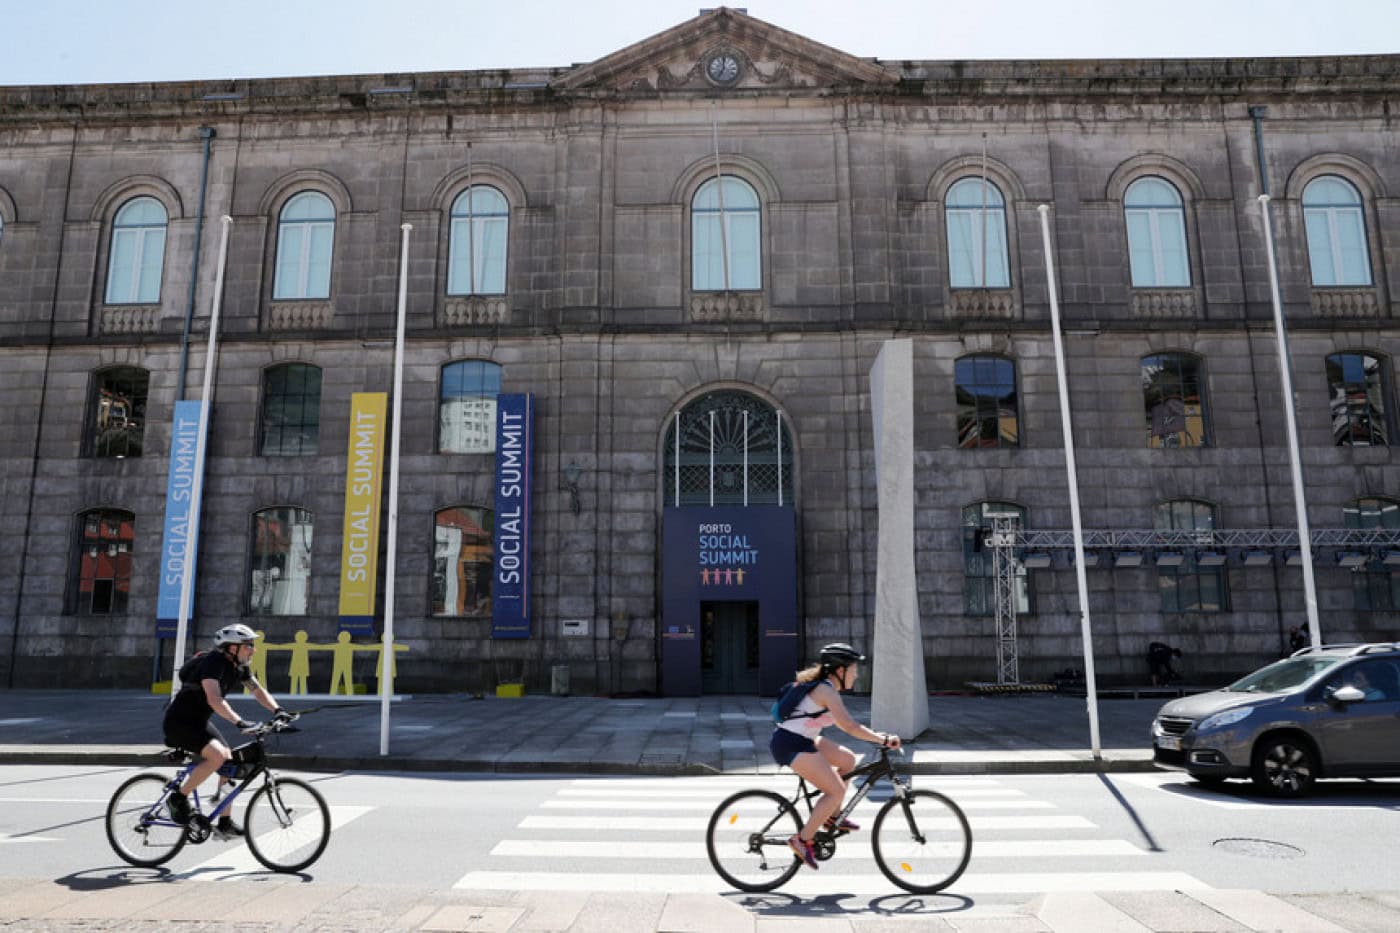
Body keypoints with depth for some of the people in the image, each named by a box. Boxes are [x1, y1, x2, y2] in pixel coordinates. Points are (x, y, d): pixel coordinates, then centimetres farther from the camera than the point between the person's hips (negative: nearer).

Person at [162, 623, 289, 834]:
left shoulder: (239, 666, 1)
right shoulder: (213, 663, -25)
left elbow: (258, 690, 4)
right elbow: (214, 699, -39)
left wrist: (277, 710, -13)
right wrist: (239, 722, -48)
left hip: (199, 721, 9)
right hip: (179, 721, -9)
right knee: (217, 756, -28)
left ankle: (225, 823, 12)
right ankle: (179, 797, -9)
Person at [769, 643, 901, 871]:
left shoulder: (823, 686, 14)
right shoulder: (827, 691, -17)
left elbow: (842, 723, 23)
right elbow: (849, 726, -25)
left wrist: (874, 734, 17)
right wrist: (883, 740, -19)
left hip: (802, 740, 10)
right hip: (791, 745, -10)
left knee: (848, 760, 14)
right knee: (836, 791, -9)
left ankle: (831, 817, 23)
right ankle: (803, 840, 0)